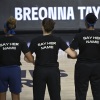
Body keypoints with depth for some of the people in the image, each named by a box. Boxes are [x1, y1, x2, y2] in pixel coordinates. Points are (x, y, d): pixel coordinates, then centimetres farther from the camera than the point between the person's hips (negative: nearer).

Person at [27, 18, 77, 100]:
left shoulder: (35, 41, -6)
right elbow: (72, 54, -6)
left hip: (40, 71, -1)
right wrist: (76, 53, 16)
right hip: (53, 71, 1)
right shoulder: (58, 40, -4)